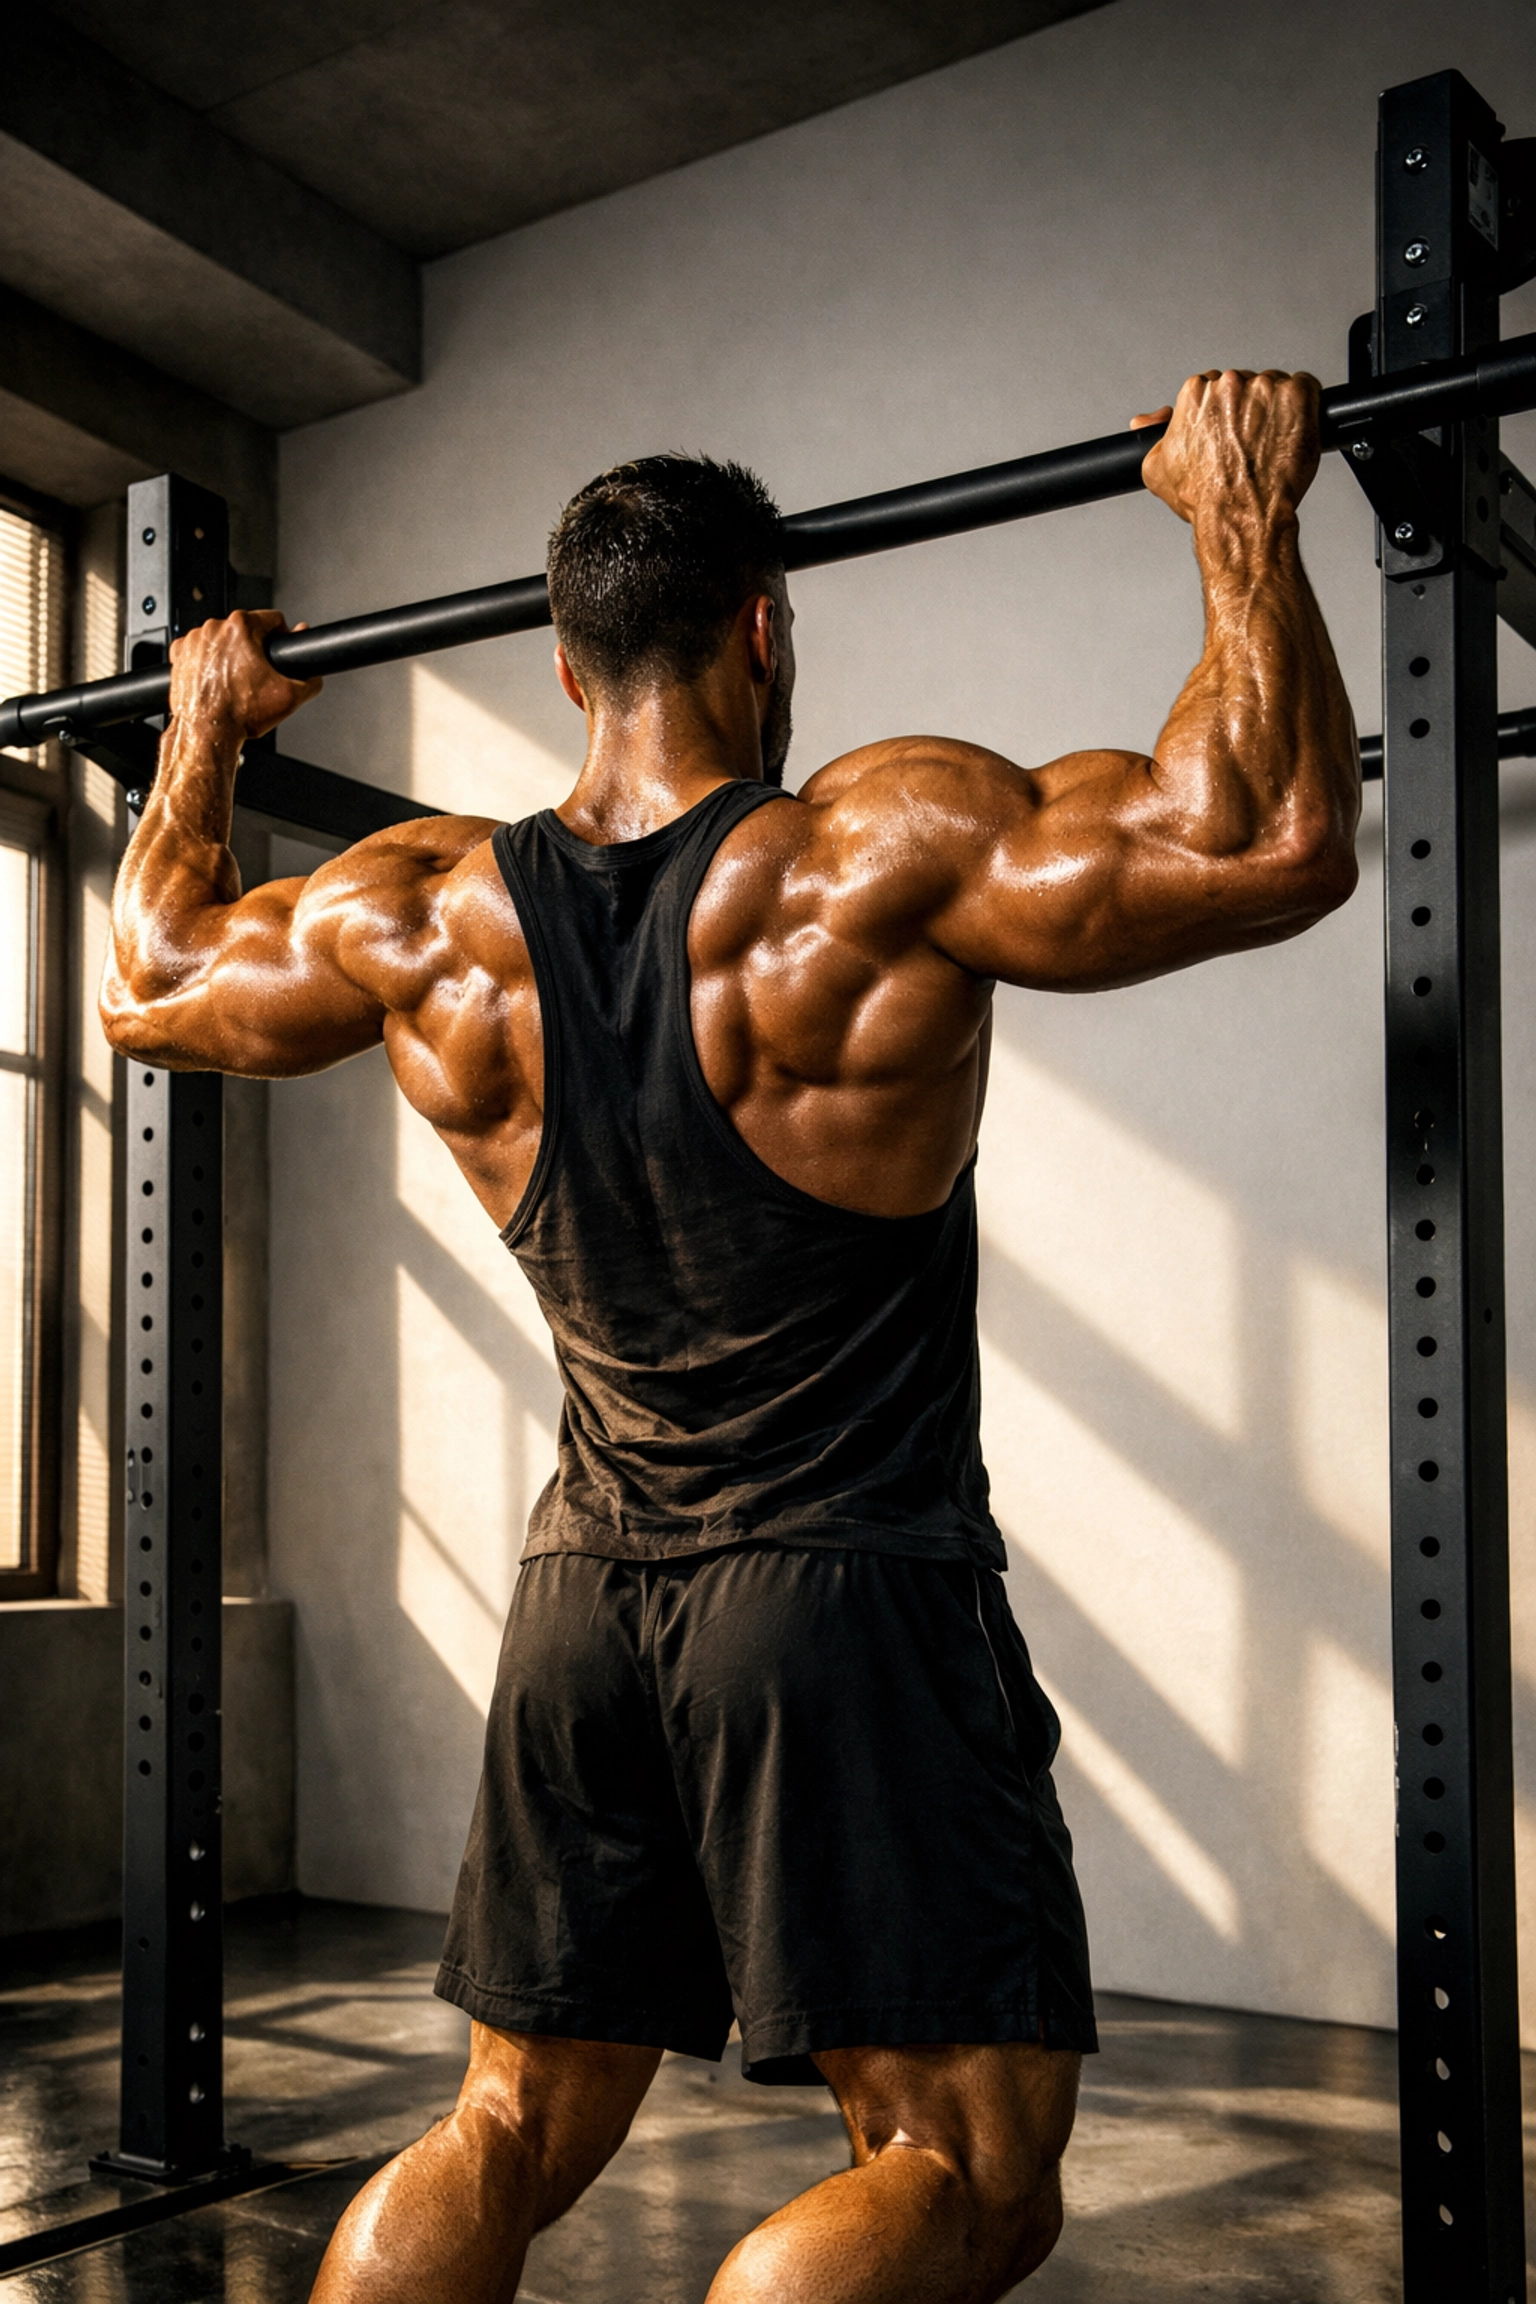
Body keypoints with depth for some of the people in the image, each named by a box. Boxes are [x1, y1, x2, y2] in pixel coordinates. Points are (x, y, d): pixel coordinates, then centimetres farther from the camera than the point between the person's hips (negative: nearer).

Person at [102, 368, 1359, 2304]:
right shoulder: (872, 856, -14)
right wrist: (1244, 518, -6)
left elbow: (148, 982, 17)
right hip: (850, 1593, -5)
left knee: (504, 2144, 18)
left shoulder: (423, 915, 0)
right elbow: (1277, 843, -19)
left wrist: (200, 733, 29)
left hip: (582, 1598, 6)